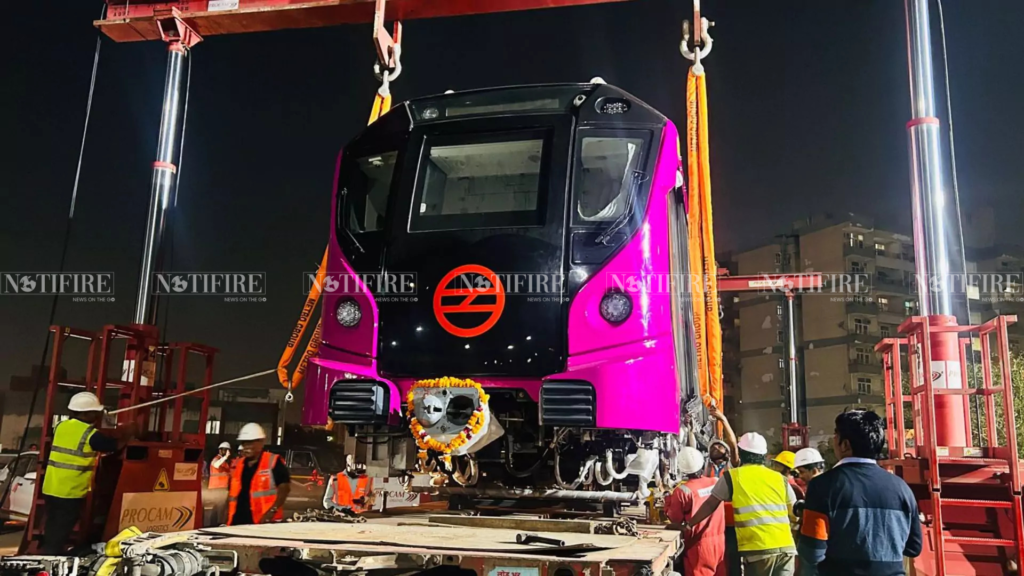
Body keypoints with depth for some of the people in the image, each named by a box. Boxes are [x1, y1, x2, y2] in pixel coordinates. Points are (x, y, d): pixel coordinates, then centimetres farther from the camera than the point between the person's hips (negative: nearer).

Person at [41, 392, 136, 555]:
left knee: (52, 530, 19)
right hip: (71, 493, -7)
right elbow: (116, 445, -5)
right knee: (60, 534, 2)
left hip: (50, 489, 7)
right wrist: (129, 433, 13)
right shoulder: (91, 434, -13)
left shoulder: (61, 426, 7)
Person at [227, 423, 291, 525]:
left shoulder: (273, 462, -4)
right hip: (238, 522, 7)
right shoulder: (237, 465, 16)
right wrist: (229, 517, 14)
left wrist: (272, 511, -18)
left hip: (264, 522, -6)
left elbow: (285, 487, -9)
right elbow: (232, 493, 21)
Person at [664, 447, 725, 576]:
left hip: (699, 546, -4)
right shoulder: (716, 483, -3)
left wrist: (668, 499, 9)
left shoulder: (682, 491, -15)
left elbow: (675, 519, -4)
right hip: (719, 542, 4)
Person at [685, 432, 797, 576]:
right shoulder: (779, 478, 11)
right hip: (786, 547, 3)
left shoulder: (732, 476, 3)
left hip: (758, 550, -3)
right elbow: (794, 514, 15)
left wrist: (689, 524, 24)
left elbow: (710, 505, 12)